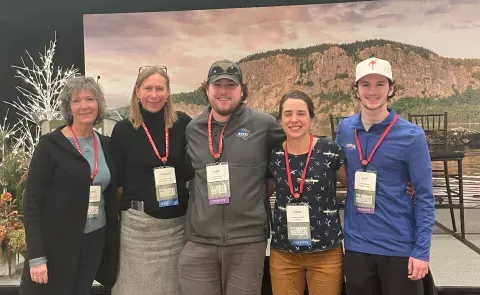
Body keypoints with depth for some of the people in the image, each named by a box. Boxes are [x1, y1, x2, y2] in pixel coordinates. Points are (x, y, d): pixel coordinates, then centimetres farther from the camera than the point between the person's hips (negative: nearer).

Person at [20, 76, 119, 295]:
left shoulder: (105, 144, 5)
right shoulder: (50, 144, -10)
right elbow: (32, 202, -11)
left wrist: (113, 242, 9)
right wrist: (36, 256, -16)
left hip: (95, 240, 5)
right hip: (56, 242, -4)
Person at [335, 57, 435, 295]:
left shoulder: (411, 136, -9)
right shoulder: (344, 129, 0)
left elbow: (424, 197, -7)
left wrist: (422, 250, -11)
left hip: (400, 247, -3)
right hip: (356, 245, 3)